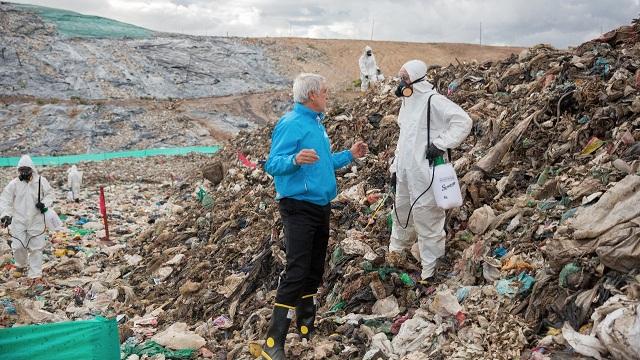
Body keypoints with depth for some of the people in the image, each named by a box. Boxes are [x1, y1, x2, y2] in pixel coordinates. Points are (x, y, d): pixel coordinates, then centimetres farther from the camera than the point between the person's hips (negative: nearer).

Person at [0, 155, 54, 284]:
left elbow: (49, 194, 6)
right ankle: (21, 265, 34)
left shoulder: (41, 181, -5)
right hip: (18, 221, 1)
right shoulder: (14, 184, -4)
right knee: (18, 246, 1)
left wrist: (45, 203, -13)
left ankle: (36, 274, 15)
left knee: (36, 248, 3)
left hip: (36, 221, -1)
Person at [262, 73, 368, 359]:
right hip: (299, 208, -9)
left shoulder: (316, 123, 15)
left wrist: (349, 155, 24)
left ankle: (306, 327, 31)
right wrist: (295, 159, -38)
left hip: (321, 206, 9)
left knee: (314, 270, 16)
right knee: (296, 273, -13)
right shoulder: (291, 124, -14)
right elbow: (273, 164, -20)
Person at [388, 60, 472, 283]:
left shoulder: (433, 101, -14)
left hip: (425, 174, -9)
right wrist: (395, 167, 20)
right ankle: (395, 251, 43)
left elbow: (463, 121, -22)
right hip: (405, 173, 9)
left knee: (426, 219, -2)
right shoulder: (407, 102, 14)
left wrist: (441, 144, -22)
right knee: (401, 213, 22)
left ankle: (430, 269, 9)